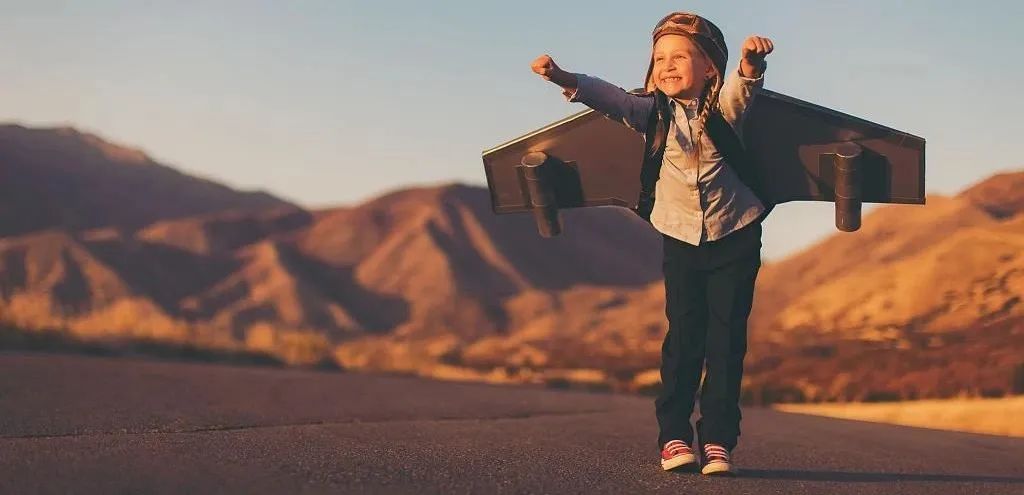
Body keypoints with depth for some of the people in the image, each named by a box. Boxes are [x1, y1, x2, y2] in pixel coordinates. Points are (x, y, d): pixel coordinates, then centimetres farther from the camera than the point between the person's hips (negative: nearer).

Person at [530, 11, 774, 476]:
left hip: (736, 236, -1)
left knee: (727, 338, -2)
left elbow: (742, 84, -28)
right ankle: (673, 436, 4)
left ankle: (718, 439, 3)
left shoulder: (723, 107, -8)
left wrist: (751, 60, -52)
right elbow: (610, 97, -19)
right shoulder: (654, 111, -5)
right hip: (681, 238, 1)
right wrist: (566, 79, -37)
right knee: (683, 336, -3)